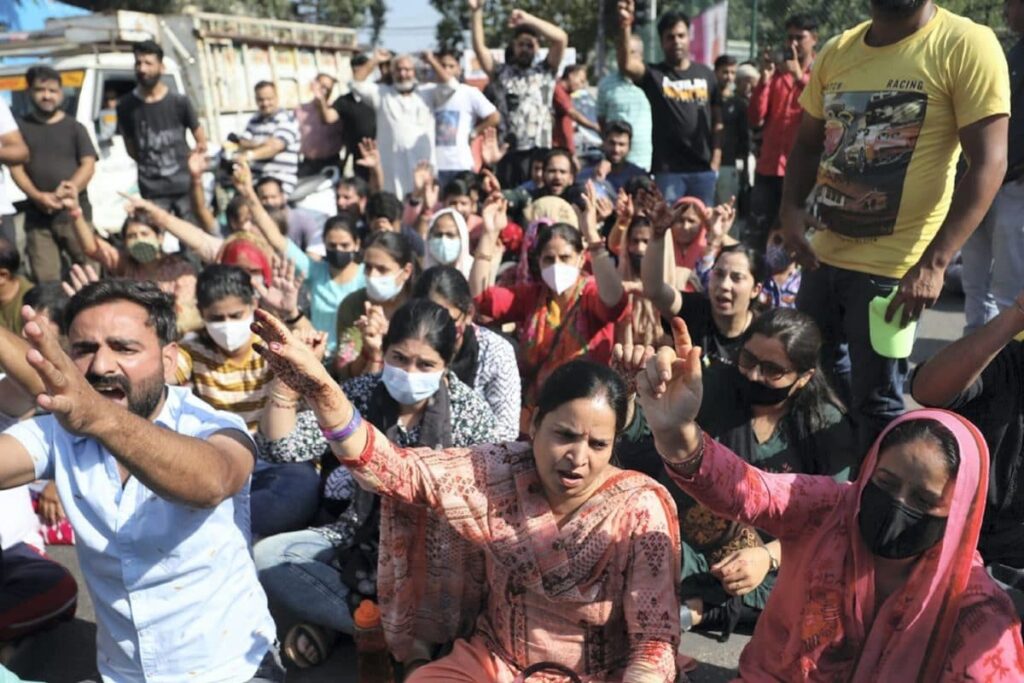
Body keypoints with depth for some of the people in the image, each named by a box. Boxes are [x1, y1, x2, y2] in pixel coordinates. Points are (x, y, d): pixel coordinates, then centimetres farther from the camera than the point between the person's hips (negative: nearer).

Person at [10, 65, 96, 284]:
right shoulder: (20, 127, 10)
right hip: (37, 216, 1)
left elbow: (88, 165, -2)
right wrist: (38, 196, -14)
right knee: (45, 281, 0)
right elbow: (15, 167, 4)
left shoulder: (74, 127, 7)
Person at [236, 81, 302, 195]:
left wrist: (250, 155, -36)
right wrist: (259, 144, -14)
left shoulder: (287, 119, -2)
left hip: (280, 179, -6)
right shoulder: (255, 120, 19)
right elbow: (242, 144, 10)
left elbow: (276, 146, -19)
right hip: (254, 177, 6)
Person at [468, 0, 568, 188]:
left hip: (537, 151, -1)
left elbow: (561, 39, -3)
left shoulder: (545, 71, 10)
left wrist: (528, 19, -10)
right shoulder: (501, 73, 15)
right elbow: (479, 47, 6)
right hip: (506, 151, 2)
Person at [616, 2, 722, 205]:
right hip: (667, 170, -3)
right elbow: (625, 65, -20)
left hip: (703, 169, 3)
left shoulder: (706, 75, 9)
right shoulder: (654, 74, 0)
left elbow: (717, 122, 10)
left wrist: (715, 161, 2)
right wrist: (625, 26, -34)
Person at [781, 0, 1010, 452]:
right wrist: (790, 208, -5)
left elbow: (988, 163, -16)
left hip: (892, 264, -6)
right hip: (823, 252, 7)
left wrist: (934, 262, -25)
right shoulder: (836, 52, 6)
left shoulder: (966, 45, -11)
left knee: (875, 403, 3)